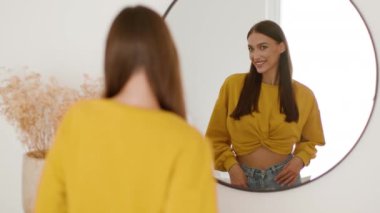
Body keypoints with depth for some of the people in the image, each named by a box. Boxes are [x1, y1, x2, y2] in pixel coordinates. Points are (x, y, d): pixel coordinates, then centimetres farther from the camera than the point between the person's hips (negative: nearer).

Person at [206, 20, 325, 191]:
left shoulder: (303, 94, -2)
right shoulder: (233, 85, -7)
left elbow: (309, 140, 11)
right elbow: (217, 138, -1)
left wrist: (299, 160, -6)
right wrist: (231, 166, -13)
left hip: (283, 177, 1)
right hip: (243, 178, -1)